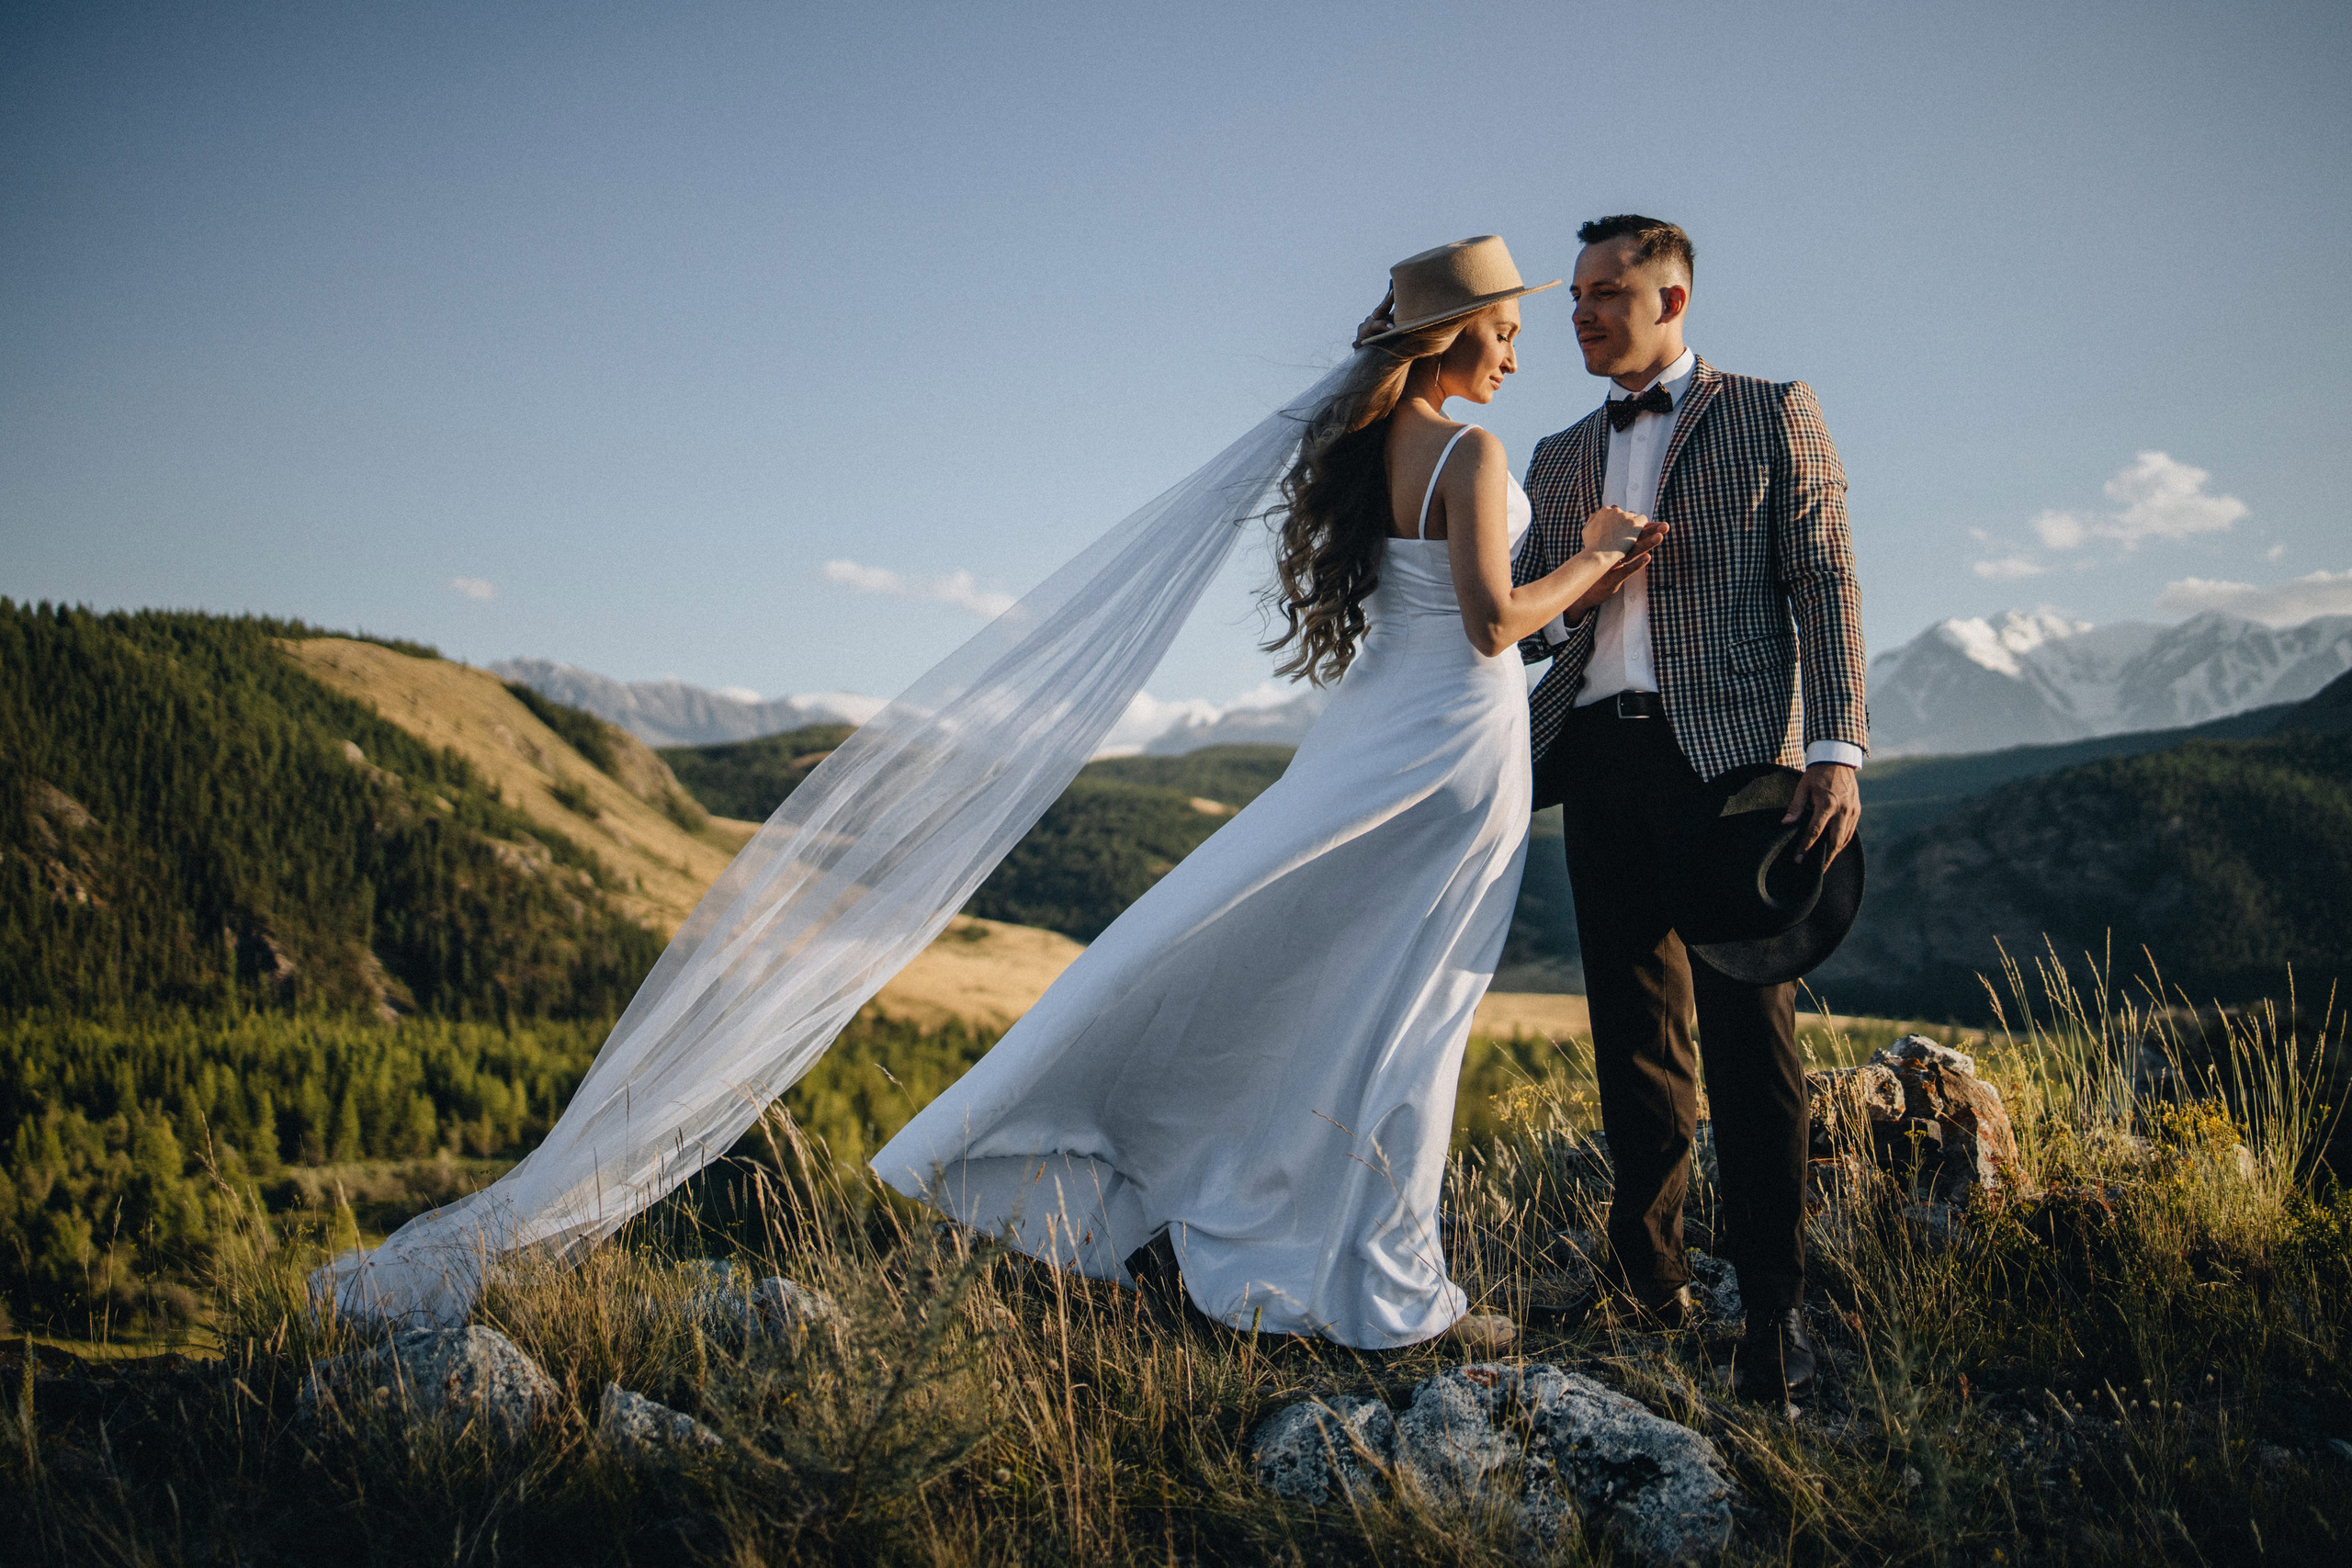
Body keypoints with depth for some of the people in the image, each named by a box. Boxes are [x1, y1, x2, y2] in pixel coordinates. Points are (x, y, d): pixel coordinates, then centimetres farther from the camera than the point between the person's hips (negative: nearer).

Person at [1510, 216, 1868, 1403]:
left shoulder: (1772, 414, 8)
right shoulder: (1558, 457, 21)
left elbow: (1823, 581, 0)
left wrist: (1836, 749, -10)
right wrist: (1574, 588, -1)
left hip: (1732, 752, -4)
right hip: (1601, 757, 4)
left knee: (1749, 1029, -5)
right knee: (1633, 1031, 7)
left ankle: (1772, 1303, 1)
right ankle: (1648, 1268, 19)